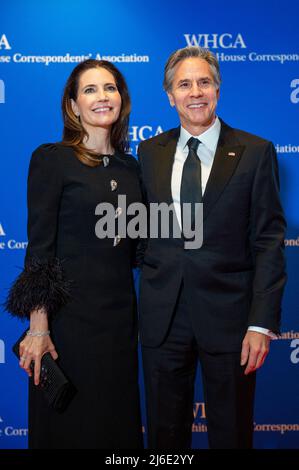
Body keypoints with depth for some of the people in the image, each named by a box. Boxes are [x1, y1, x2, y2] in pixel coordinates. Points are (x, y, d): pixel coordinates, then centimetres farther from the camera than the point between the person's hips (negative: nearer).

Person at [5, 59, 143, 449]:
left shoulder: (130, 166, 10)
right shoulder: (51, 159, -7)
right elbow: (39, 248, -12)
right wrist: (38, 329, -15)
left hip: (121, 312, 6)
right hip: (69, 313, -5)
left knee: (118, 421, 16)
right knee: (70, 426, 7)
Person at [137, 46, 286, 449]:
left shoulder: (255, 152, -3)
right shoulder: (150, 152, 8)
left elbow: (269, 240, -6)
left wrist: (262, 322, -12)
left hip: (227, 314, -2)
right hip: (163, 313, 3)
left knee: (231, 431, 13)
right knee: (164, 430, 16)